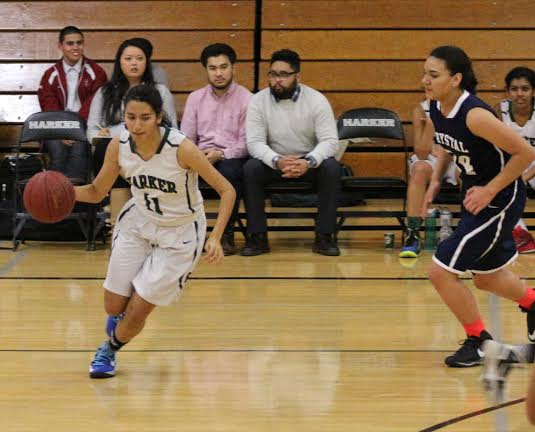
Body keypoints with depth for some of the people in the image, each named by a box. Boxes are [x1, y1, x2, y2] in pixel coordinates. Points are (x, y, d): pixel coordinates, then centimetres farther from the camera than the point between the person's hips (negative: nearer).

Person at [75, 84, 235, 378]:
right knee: (114, 307, 8)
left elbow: (226, 191, -22)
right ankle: (117, 330, 47)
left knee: (136, 313, -4)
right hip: (137, 224, 4)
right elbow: (96, 192, -3)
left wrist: (215, 237, -33)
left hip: (179, 234, -4)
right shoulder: (118, 146, -17)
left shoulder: (181, 148, -30)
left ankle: (109, 350, 30)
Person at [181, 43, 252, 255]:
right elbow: (186, 138, 11)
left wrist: (220, 154, -21)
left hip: (232, 158, -3)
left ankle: (227, 234, -22)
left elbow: (246, 143, -5)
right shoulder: (195, 98, 14)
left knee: (229, 171, -39)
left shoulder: (246, 99, 1)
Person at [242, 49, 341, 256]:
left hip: (309, 161, 0)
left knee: (332, 167, -31)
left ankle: (325, 236, -21)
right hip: (273, 162, 1)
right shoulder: (258, 101, -7)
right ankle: (257, 237, -20)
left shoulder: (317, 100, -9)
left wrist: (308, 162, -36)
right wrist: (277, 161, -35)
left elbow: (330, 140, -15)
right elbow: (254, 142, -14)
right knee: (250, 168, -29)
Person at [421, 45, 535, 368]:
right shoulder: (436, 109, -6)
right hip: (474, 192, 8)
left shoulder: (474, 115, -30)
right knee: (486, 277, 24)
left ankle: (479, 341, 10)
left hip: (501, 199, -8)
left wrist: (490, 191, -20)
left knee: (441, 271, -10)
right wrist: (436, 181, 3)